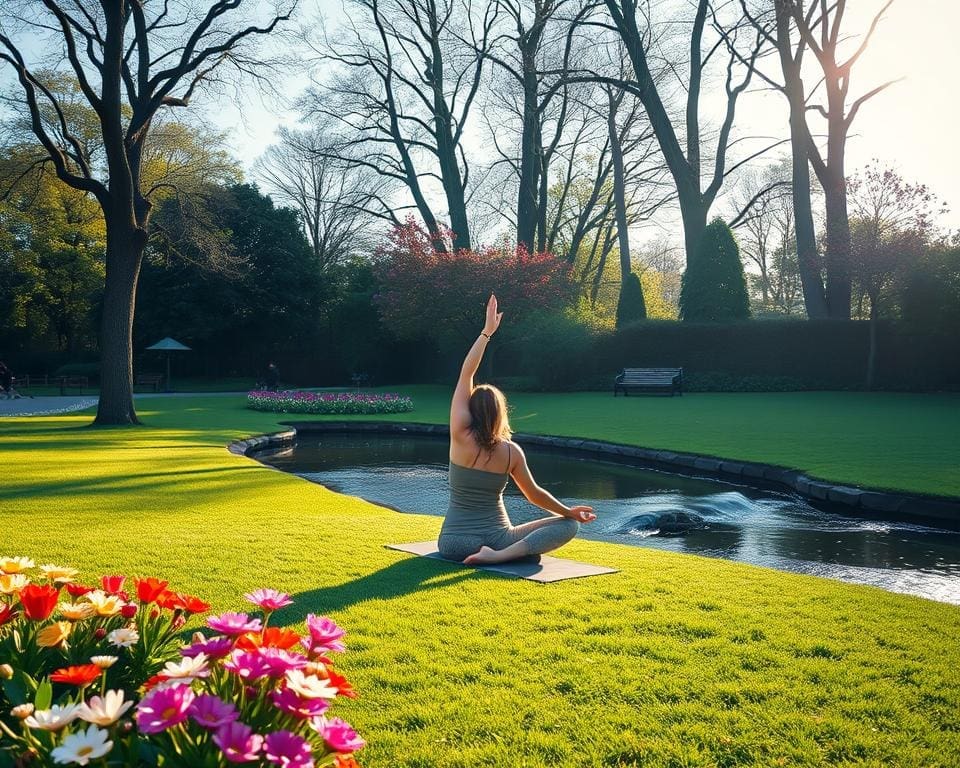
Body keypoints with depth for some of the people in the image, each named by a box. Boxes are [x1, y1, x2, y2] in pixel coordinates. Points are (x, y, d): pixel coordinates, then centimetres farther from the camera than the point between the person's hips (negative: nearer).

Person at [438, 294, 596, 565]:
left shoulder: (461, 437, -11)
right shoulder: (511, 451, -8)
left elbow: (466, 374, -7)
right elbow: (534, 494, 0)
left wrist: (487, 332, -4)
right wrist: (569, 511, 14)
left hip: (454, 542, 5)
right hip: (496, 538, -5)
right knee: (569, 524, 3)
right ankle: (502, 554, -13)